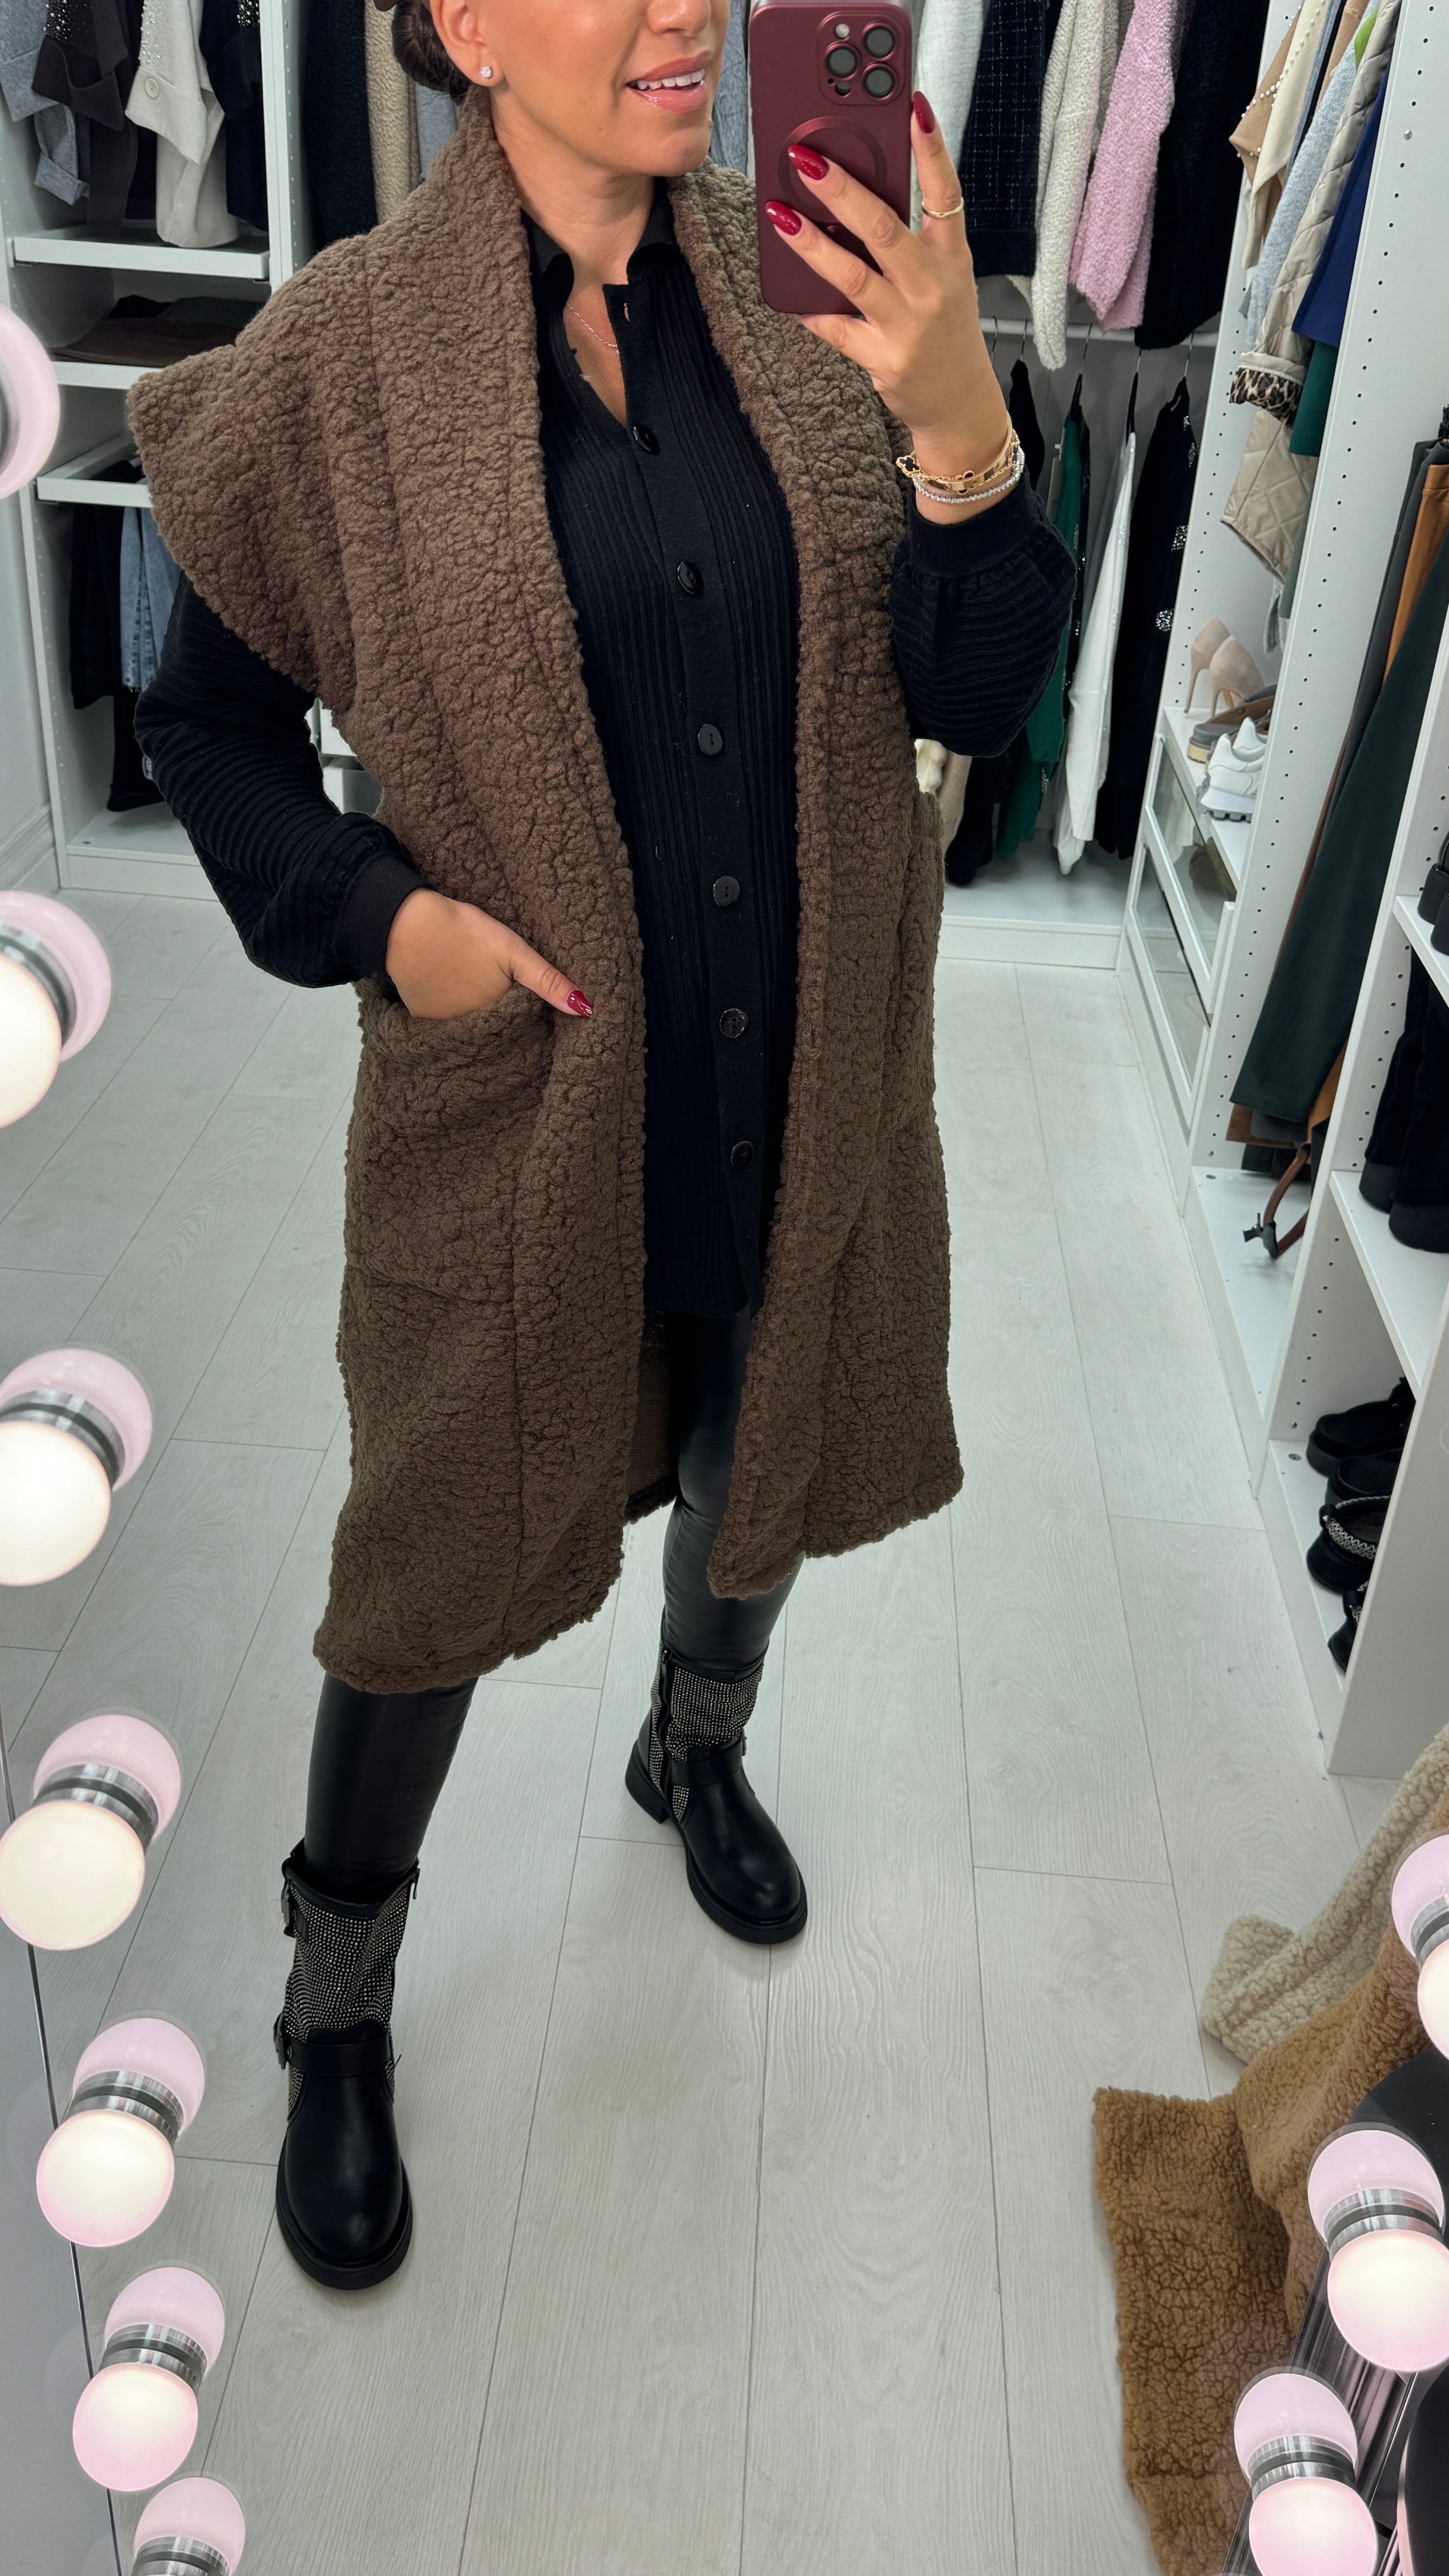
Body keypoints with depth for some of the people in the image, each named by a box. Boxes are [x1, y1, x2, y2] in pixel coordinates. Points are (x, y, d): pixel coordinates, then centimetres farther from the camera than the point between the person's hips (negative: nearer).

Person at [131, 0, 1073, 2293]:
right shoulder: (349, 356, -10)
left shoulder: (809, 286, -3)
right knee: (446, 1550, 11)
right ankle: (339, 2004, 39)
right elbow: (209, 722, 1)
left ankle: (697, 1751, 59)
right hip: (518, 1094, -3)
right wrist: (375, 918, -14)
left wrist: (957, 426, -24)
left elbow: (978, 692, -8)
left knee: (763, 1451, 24)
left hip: (808, 1077, 4)